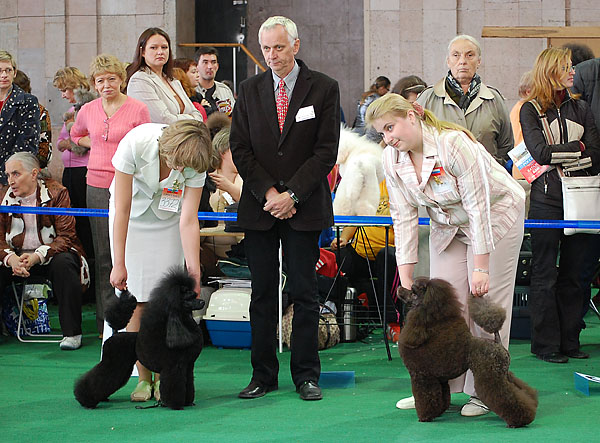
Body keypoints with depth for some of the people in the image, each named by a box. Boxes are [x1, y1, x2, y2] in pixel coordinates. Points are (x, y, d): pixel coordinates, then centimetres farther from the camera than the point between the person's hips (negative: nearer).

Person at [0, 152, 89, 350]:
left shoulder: (56, 193, -9)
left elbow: (66, 236, -15)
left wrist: (37, 256, -31)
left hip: (51, 254, -3)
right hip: (17, 255, 3)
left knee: (63, 263, -36)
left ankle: (71, 333, -26)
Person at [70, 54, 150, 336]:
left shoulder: (137, 109, -2)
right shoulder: (87, 111, 9)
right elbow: (76, 135, 30)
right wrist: (98, 145, 13)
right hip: (97, 186, 3)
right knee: (103, 255, 6)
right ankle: (106, 320, 11)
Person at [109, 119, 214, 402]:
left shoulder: (195, 162, -27)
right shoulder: (135, 144, -33)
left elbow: (188, 220, -22)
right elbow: (122, 210, -26)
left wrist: (194, 270, -28)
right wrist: (119, 264, -24)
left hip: (167, 219, 1)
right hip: (132, 218, -1)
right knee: (136, 299, -8)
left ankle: (163, 377, 0)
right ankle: (143, 378, -1)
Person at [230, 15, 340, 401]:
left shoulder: (324, 88, 0)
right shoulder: (250, 90, 8)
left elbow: (327, 151, -5)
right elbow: (240, 149, 5)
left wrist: (291, 195, -12)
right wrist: (268, 193, -8)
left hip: (304, 207, -2)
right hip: (259, 207, 2)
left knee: (304, 292, 1)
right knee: (263, 293, 4)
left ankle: (306, 375, 8)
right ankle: (263, 375, 10)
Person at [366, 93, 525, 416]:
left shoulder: (454, 143, -30)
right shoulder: (392, 159, -11)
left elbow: (478, 207, -29)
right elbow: (404, 218, -10)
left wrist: (481, 268, -28)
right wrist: (406, 280, -16)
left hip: (495, 216, -6)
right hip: (447, 226, 6)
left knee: (485, 299, -8)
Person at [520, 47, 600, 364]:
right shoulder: (531, 110, 1)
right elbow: (540, 152, -14)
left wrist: (559, 155, -12)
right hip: (547, 199, -4)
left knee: (572, 274, 7)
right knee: (545, 275, -1)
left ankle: (570, 341, 13)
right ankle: (546, 344, 4)